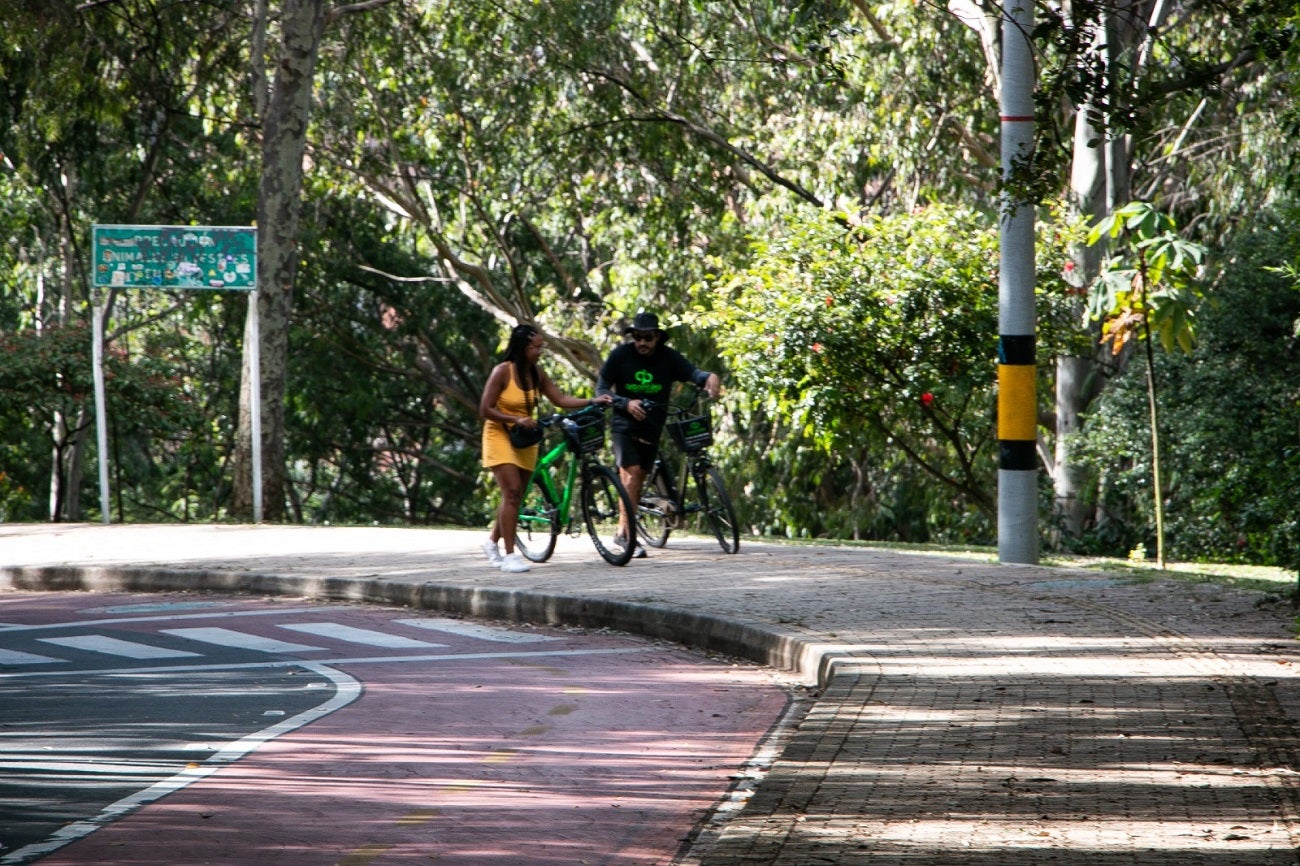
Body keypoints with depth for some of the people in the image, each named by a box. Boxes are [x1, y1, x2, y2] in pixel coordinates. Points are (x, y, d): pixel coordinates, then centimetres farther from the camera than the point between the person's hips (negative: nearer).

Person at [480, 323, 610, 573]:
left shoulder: (537, 374, 2)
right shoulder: (502, 372, -15)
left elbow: (561, 399, 2)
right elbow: (485, 410, -16)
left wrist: (593, 401, -10)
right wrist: (516, 420, -25)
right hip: (500, 437, -6)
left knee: (514, 496, 9)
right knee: (512, 492, -17)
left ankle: (493, 541, 31)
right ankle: (510, 555, -16)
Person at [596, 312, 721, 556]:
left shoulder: (668, 357, -4)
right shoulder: (620, 355, -7)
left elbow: (692, 372, -17)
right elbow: (601, 389, -4)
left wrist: (709, 377, -40)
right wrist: (626, 403, -21)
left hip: (652, 428, 3)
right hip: (624, 426, -3)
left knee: (639, 478, 9)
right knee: (632, 472, -18)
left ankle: (623, 530, 21)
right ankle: (626, 531, -18)